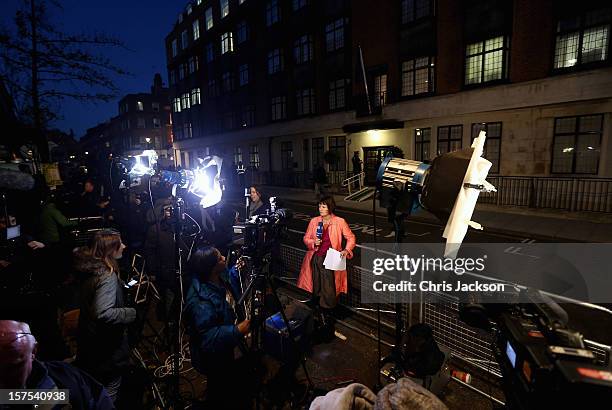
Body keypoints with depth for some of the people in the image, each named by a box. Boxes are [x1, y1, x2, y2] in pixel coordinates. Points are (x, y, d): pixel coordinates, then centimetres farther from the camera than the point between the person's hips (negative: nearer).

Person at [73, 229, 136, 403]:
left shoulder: (90, 266, -3)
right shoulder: (107, 276, -30)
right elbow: (103, 314, -39)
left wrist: (126, 286, 11)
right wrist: (132, 312, -27)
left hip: (89, 341, 9)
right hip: (107, 349, -9)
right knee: (109, 396, 14)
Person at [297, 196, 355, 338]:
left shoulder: (340, 222, -3)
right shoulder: (314, 221, 4)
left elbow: (351, 237, 5)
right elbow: (306, 238, 12)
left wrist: (347, 250, -11)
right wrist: (313, 243, -9)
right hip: (315, 259, 3)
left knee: (328, 293, -4)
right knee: (316, 292, 8)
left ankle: (328, 321, 18)